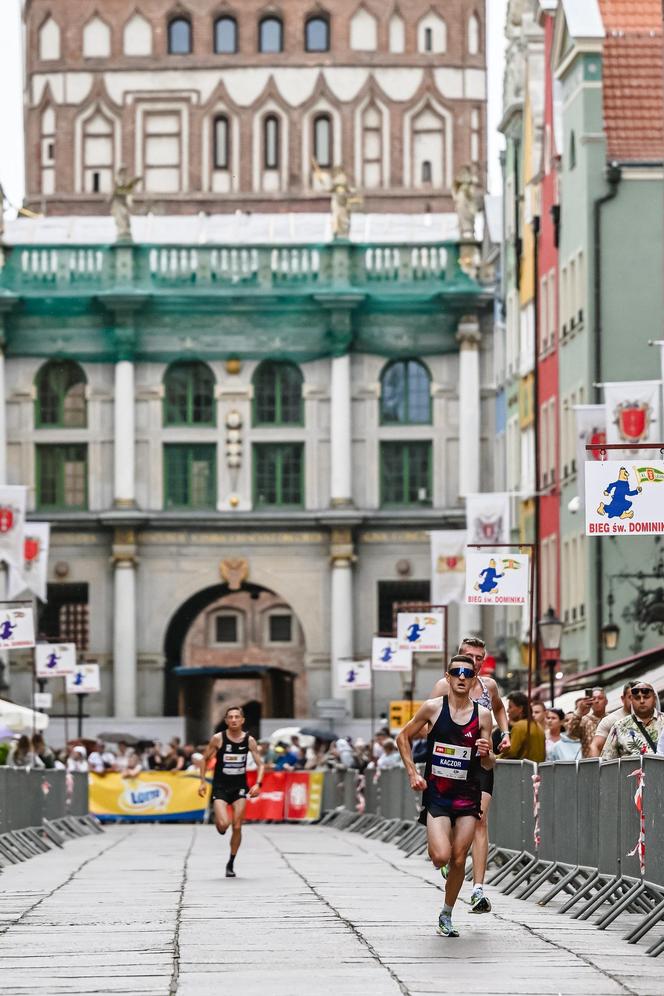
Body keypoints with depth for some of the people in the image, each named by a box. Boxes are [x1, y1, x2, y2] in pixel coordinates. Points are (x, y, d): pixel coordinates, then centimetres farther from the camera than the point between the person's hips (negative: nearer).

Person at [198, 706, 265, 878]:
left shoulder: (249, 740, -2)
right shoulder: (218, 738, -8)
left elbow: (260, 764, 1)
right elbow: (204, 759, 3)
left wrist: (258, 784, -15)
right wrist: (203, 781, -4)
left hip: (240, 787, 2)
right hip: (220, 787, -2)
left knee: (237, 826, -1)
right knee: (224, 824, -20)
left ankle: (231, 864, 14)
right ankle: (217, 821, 20)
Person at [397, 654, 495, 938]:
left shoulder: (482, 714, 1)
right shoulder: (433, 708, -4)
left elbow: (488, 764, 6)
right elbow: (403, 738, 8)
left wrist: (486, 754, -17)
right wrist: (412, 773, -2)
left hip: (468, 796, 2)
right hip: (436, 794, -2)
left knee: (459, 860, 1)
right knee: (441, 857, -17)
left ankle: (446, 915, 20)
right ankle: (434, 847, 20)